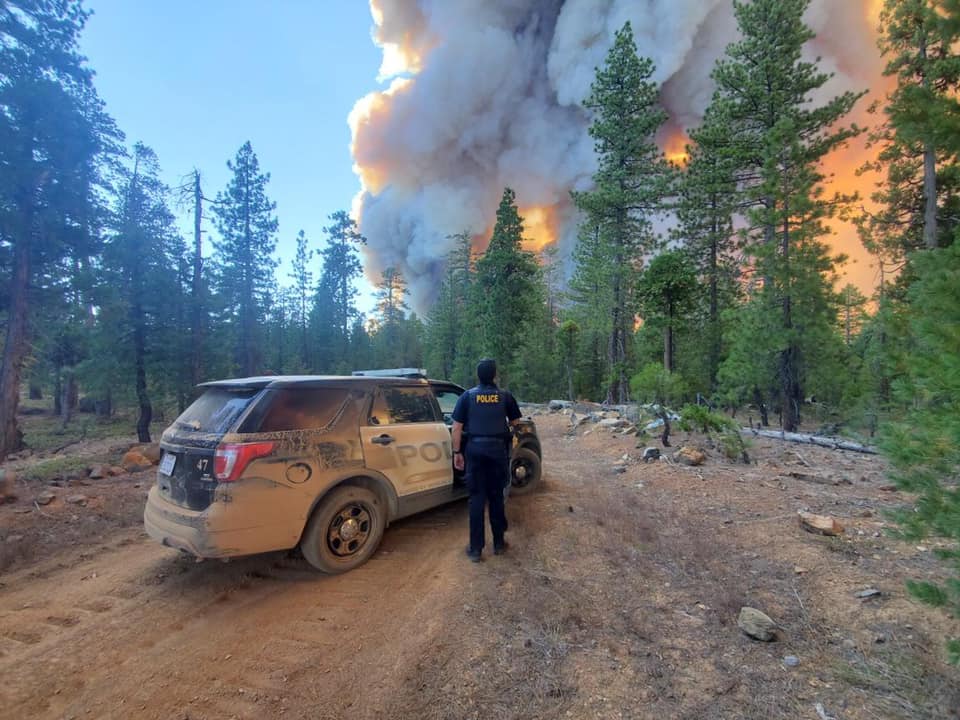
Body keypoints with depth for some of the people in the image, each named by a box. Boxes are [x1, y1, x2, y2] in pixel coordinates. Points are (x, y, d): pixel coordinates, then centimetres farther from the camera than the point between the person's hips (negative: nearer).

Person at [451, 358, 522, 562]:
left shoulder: (467, 396, -3)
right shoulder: (505, 396, -1)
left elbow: (457, 428, -5)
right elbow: (515, 422, 13)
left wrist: (457, 453, 3)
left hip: (475, 449, 0)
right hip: (498, 449, 1)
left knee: (477, 498, 5)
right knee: (496, 497, 13)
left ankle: (475, 548, 9)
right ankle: (498, 543, 24)